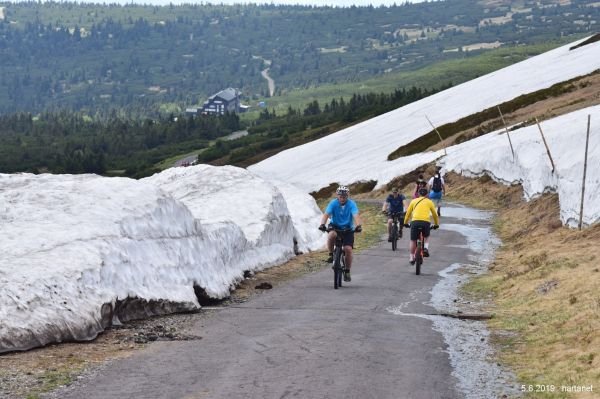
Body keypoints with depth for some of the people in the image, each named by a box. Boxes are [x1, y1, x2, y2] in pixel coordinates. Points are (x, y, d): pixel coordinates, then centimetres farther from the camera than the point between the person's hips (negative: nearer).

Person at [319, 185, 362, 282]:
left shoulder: (351, 204, -15)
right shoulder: (333, 203, -13)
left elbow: (356, 216, -29)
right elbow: (326, 214, -25)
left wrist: (358, 226, -49)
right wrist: (322, 224, -45)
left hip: (348, 229, 0)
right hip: (335, 227, 0)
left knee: (348, 249, -14)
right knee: (332, 235, -35)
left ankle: (347, 272, 3)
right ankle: (331, 254, -12)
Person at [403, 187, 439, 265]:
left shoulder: (414, 201, 19)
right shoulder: (429, 202, 19)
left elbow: (408, 213, 22)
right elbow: (435, 214, 27)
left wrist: (405, 223, 35)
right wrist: (436, 224, 41)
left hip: (415, 221, 0)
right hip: (426, 222, 0)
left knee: (413, 240, 15)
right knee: (426, 237, 29)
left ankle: (412, 258, 18)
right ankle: (426, 248, 4)